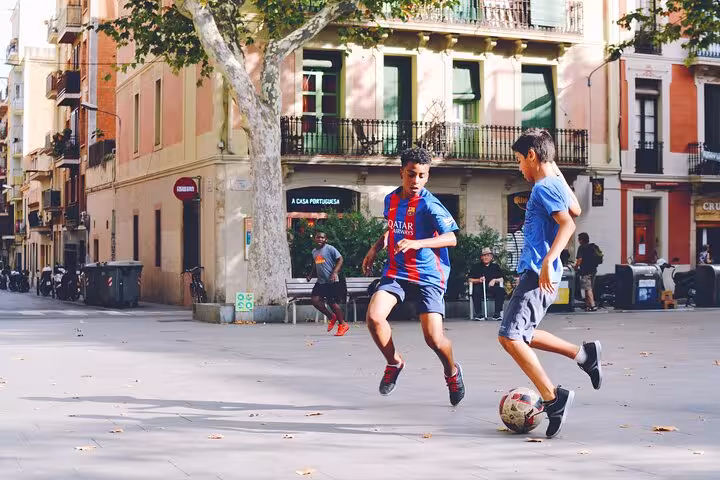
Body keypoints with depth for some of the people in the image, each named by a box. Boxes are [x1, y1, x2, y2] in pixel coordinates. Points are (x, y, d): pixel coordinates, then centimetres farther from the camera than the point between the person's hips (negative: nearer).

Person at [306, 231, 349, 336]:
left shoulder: (330, 249, -7)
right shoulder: (314, 251, 15)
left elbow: (340, 259, -10)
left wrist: (335, 272, -21)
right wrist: (310, 274, 14)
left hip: (331, 281, -7)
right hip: (320, 281, 7)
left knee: (332, 303, -6)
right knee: (315, 300, -6)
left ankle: (343, 324, 10)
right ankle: (331, 317, 14)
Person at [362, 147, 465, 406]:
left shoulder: (430, 205, -15)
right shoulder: (391, 199, 5)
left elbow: (451, 238, -25)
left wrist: (416, 243, -37)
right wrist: (375, 249, 12)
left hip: (428, 275, -5)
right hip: (396, 271, 5)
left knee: (434, 337, -13)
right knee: (374, 317, -20)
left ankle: (452, 372, 22)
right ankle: (394, 363, 9)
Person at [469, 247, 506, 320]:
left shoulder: (496, 266, 22)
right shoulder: (476, 267, 18)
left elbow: (501, 279, 17)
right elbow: (470, 279, 11)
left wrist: (494, 280, -3)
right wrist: (478, 280, -7)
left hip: (493, 288, 1)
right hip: (480, 288, -1)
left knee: (501, 291, -31)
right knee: (476, 291, -37)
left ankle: (497, 313, -22)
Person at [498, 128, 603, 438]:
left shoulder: (544, 187, -12)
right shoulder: (555, 183, 16)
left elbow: (568, 223, -24)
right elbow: (575, 210, 33)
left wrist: (548, 260, -33)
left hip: (538, 275, -10)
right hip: (536, 273, 10)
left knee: (509, 336, -14)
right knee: (521, 335, 18)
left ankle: (552, 398, -12)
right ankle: (583, 353, 18)